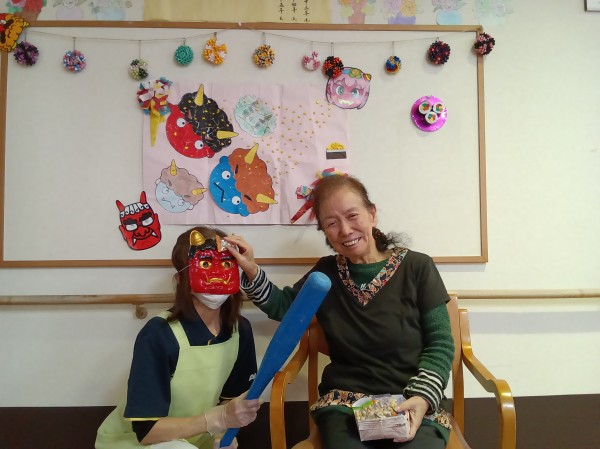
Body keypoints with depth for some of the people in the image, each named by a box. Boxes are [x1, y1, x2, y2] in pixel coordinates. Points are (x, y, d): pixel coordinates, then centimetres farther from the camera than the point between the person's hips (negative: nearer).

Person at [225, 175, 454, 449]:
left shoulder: (417, 267, -4)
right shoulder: (326, 273, 6)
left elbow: (440, 343, -2)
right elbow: (283, 306, 15)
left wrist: (422, 398, -16)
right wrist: (251, 272, -1)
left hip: (413, 407, -1)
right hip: (345, 403, 2)